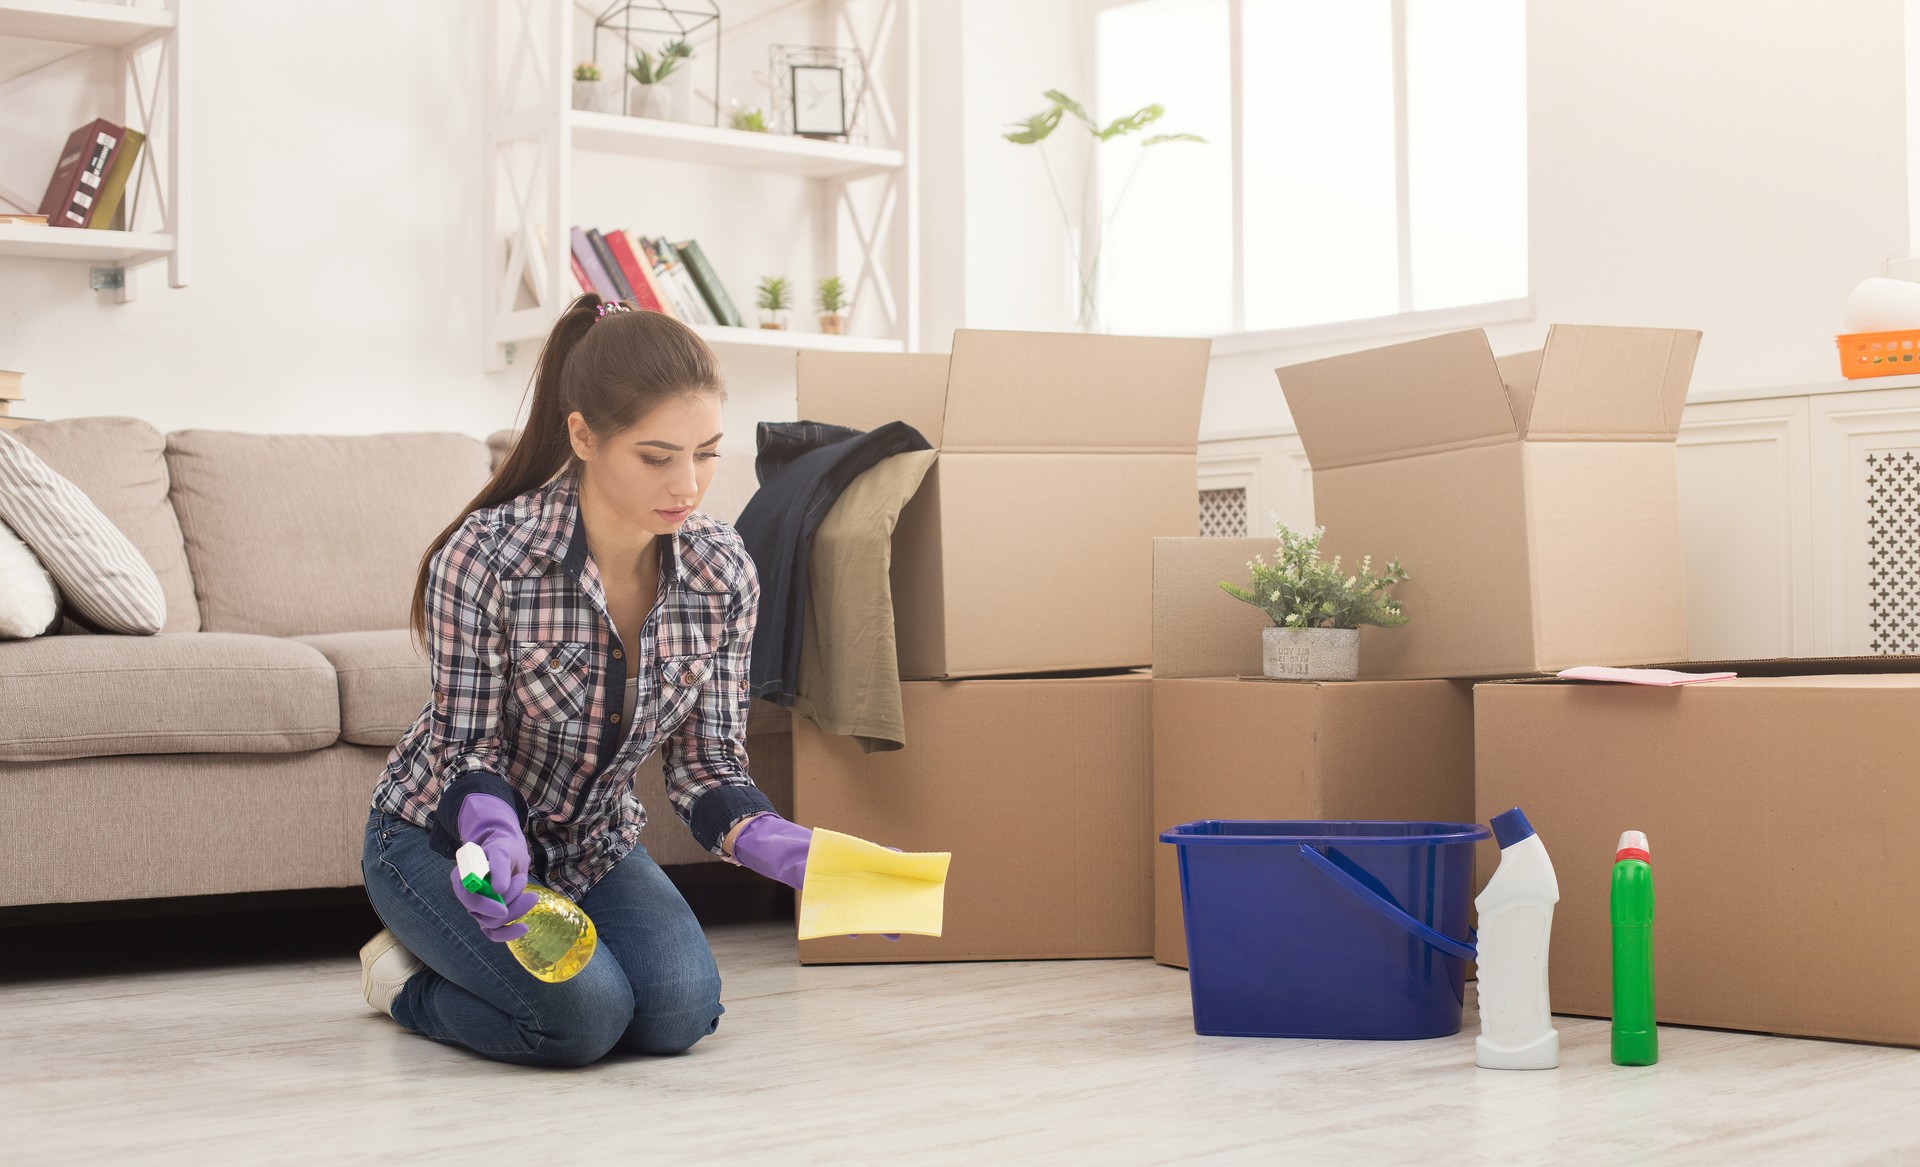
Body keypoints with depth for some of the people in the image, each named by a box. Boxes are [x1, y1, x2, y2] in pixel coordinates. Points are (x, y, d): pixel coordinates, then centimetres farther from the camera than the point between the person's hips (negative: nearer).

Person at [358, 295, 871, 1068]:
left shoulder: (724, 573, -15)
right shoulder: (484, 559, -28)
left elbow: (703, 765, -8)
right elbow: (468, 750, -18)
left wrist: (778, 845, -29)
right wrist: (497, 836, -41)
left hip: (590, 842, 5)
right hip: (444, 835, -5)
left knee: (681, 1011, -18)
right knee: (582, 1014, -27)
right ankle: (407, 979, 6)